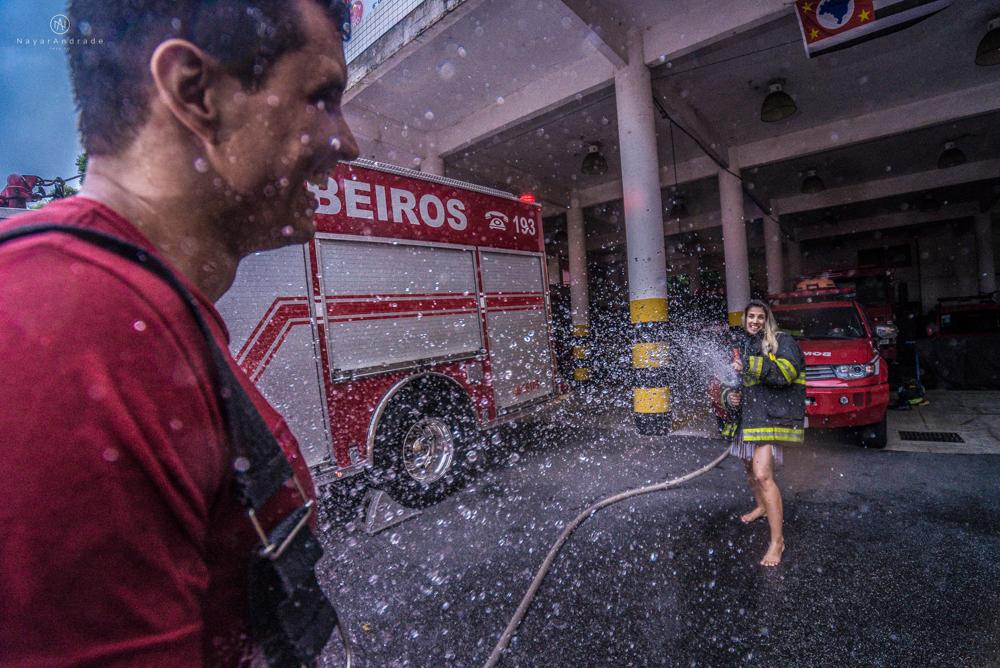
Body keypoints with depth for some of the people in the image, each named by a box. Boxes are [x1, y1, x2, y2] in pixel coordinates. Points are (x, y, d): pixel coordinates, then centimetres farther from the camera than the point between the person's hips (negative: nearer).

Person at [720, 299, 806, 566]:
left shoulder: (782, 341, -3)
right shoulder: (742, 348, 18)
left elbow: (787, 371, -21)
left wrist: (750, 364, -27)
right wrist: (729, 396, -1)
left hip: (773, 417, -8)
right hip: (748, 417, 8)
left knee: (762, 473, -18)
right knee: (749, 465, 22)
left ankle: (777, 540, -8)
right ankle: (762, 507, 49)